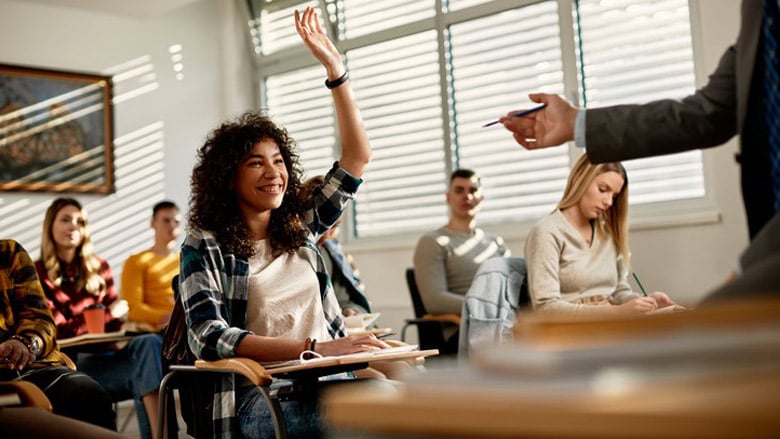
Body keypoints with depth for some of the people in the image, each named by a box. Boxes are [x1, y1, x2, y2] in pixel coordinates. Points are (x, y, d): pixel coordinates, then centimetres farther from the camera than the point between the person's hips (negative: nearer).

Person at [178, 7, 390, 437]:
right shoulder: (205, 247, 2)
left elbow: (357, 156, 17)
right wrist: (314, 348, -22)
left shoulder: (300, 228, 17)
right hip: (260, 395, -5)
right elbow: (209, 338, -12)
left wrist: (334, 69, 9)